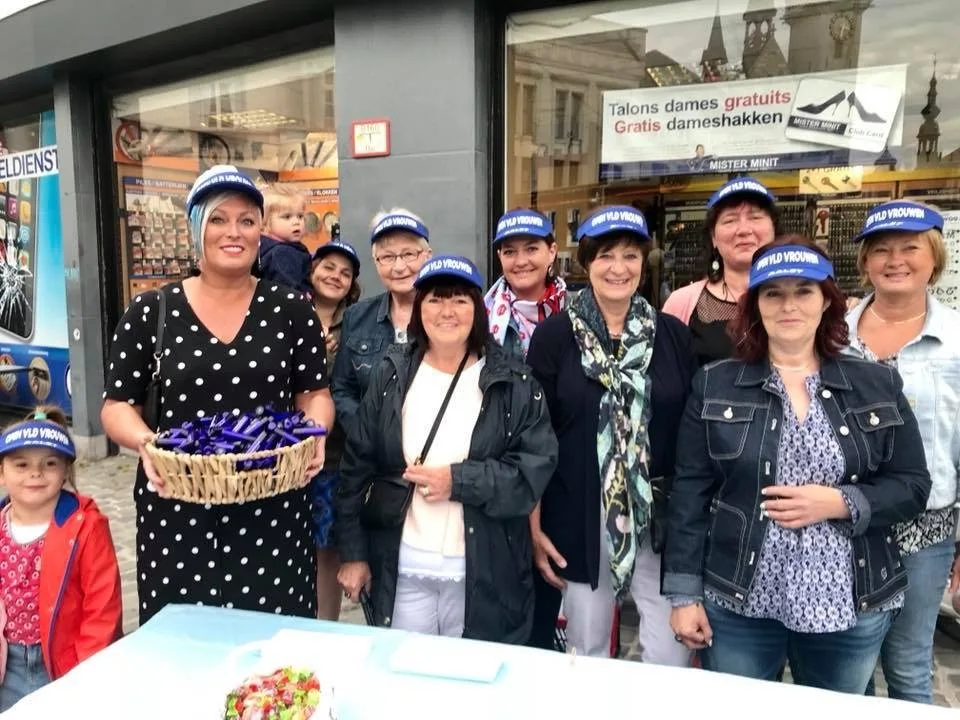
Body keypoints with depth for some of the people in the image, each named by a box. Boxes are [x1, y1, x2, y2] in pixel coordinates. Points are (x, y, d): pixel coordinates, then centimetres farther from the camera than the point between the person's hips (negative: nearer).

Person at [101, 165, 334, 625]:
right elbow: (117, 405, 5)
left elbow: (315, 395, 6)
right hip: (176, 510, 0)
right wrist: (145, 442, -15)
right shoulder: (150, 312, 1)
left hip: (272, 511, 0)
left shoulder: (291, 310, 2)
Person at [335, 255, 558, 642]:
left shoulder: (514, 381, -4)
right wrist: (353, 552, 2)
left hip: (485, 574, -1)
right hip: (402, 570, 2)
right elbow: (357, 464, 4)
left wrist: (458, 480, -17)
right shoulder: (392, 375, 2)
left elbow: (537, 465, -11)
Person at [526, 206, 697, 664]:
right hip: (580, 519, -1)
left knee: (671, 655, 4)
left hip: (662, 518, 2)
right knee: (587, 650, 14)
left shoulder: (674, 335, 3)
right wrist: (534, 526, -5)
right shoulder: (555, 335, -3)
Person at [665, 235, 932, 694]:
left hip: (852, 608, 2)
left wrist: (840, 503, -16)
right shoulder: (715, 385, -2)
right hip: (737, 605, -1)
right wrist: (685, 593, -5)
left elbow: (912, 486, 3)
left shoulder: (878, 386, 2)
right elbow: (690, 492, -3)